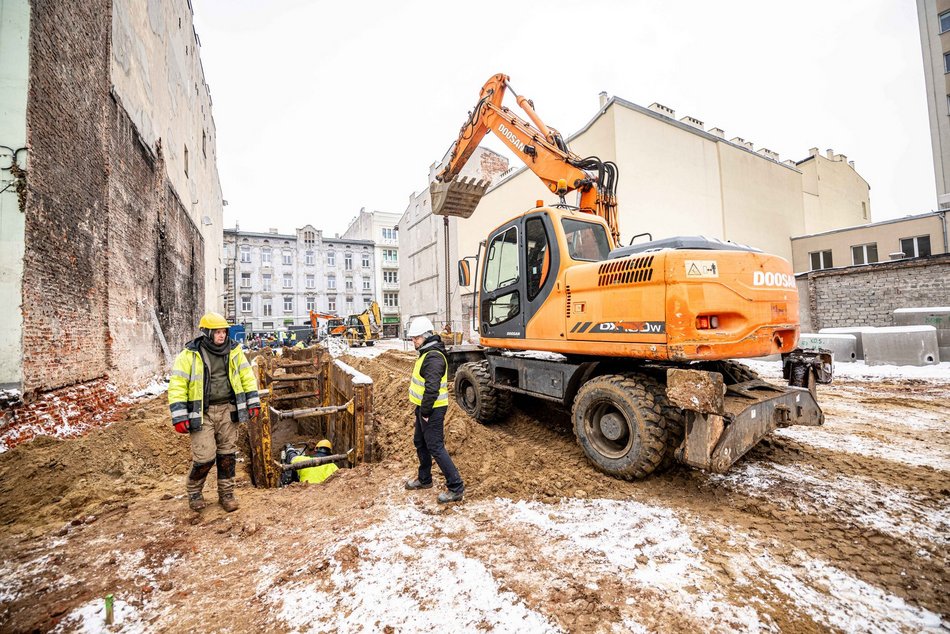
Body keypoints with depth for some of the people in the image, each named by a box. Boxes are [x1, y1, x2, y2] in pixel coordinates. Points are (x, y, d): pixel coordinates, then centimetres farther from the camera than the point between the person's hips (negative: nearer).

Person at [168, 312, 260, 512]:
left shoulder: (234, 350, 3)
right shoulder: (190, 355, -7)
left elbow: (247, 377, 7)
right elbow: (177, 386, -8)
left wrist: (253, 403, 3)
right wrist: (179, 417, -12)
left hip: (228, 410, 3)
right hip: (202, 413, -3)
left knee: (227, 454, 9)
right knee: (204, 457, -3)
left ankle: (226, 493, 26)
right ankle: (193, 492, 27)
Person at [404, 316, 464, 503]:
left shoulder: (433, 357, -23)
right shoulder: (427, 353, 11)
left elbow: (432, 388, -28)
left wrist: (425, 412, -20)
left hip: (432, 410, -10)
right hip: (424, 407, 10)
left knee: (435, 447, -4)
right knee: (420, 443, 21)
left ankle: (456, 487, 6)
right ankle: (424, 479, 39)